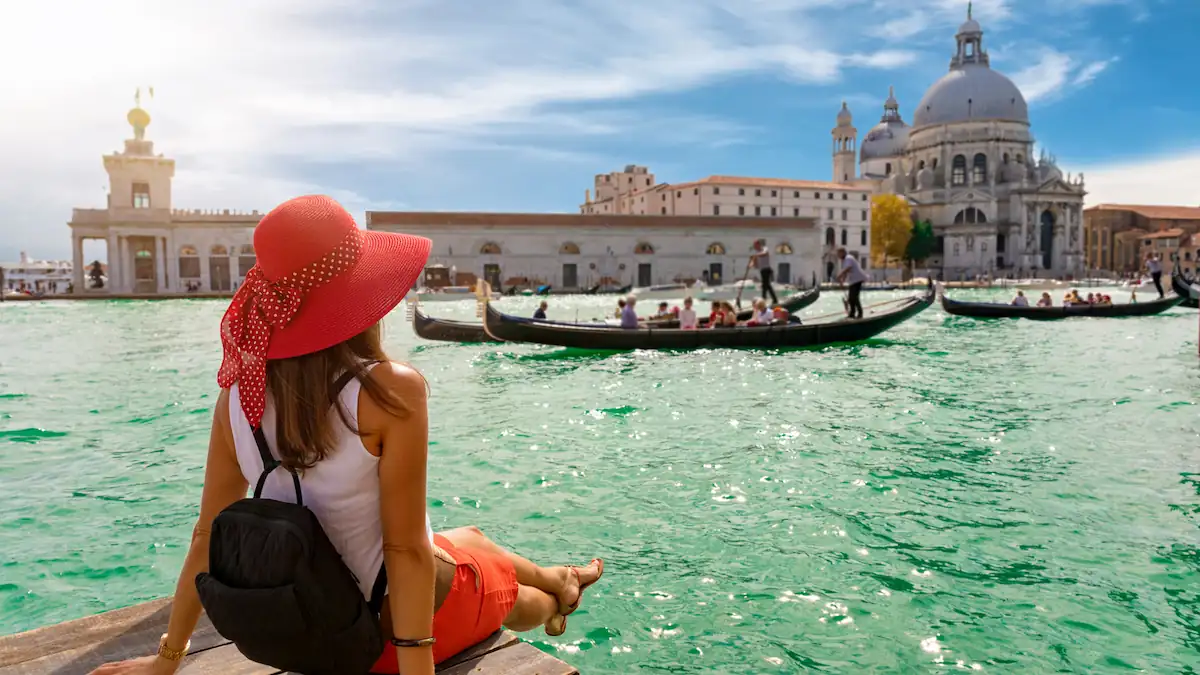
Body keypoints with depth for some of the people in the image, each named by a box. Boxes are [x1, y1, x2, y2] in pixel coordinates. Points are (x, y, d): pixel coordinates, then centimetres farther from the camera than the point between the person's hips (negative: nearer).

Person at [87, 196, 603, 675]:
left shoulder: (239, 394, -13)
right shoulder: (391, 391, -30)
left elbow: (208, 535, -5)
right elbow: (405, 549, -26)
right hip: (406, 617, -5)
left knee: (470, 538, 32)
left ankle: (556, 582, 62)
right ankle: (556, 597, 65)